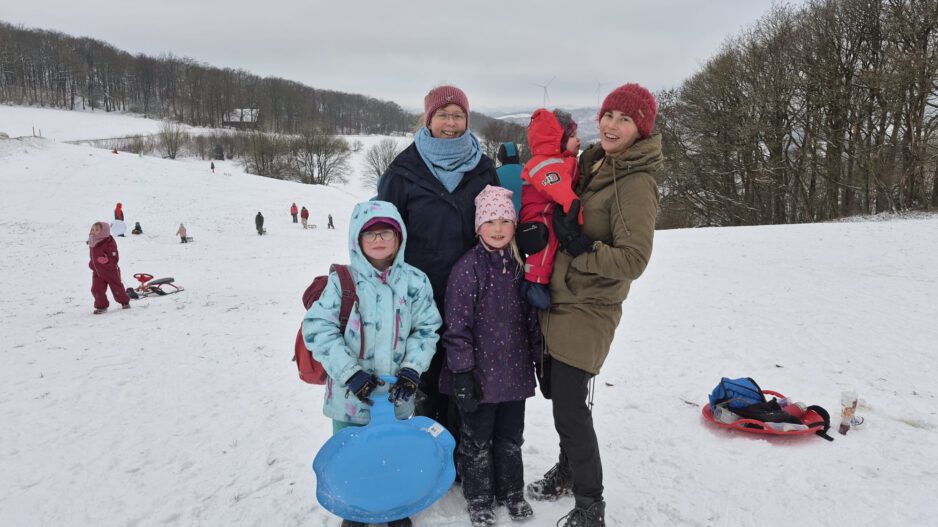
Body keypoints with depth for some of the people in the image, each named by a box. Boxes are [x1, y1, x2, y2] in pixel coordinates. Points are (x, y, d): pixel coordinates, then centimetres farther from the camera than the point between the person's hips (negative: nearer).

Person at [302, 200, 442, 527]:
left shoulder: (415, 282, -4)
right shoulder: (342, 282, -10)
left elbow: (426, 329, 2)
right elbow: (317, 329, -11)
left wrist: (412, 369, -10)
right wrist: (350, 373, -17)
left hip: (396, 395, 2)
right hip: (350, 394, -1)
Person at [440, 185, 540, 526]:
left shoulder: (520, 265, 4)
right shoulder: (468, 267, -14)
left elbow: (531, 317, 12)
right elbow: (457, 324, -15)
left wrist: (539, 358, 13)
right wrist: (462, 370, -16)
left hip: (514, 370, 5)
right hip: (480, 373, -5)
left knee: (511, 436, 20)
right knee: (477, 440, 12)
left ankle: (511, 490, 39)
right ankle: (479, 497, 31)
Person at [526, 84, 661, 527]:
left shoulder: (636, 183, -16)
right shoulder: (592, 163, 10)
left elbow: (633, 259, -22)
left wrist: (581, 248, -23)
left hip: (587, 311, -8)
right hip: (558, 301, 8)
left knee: (570, 407, -4)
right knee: (557, 394, 20)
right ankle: (568, 469, 42)